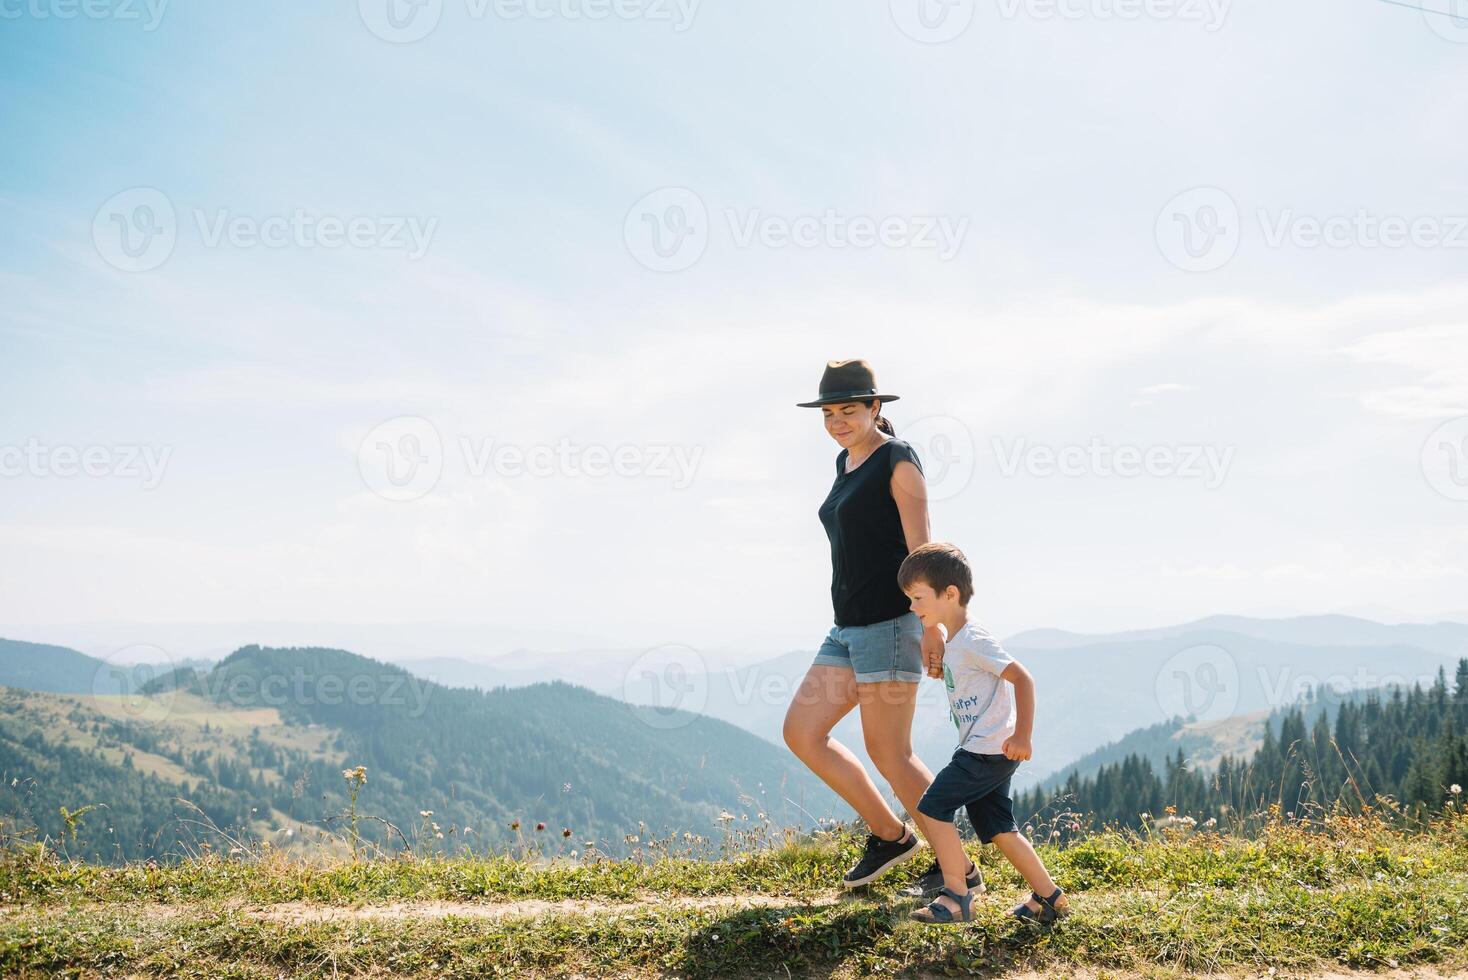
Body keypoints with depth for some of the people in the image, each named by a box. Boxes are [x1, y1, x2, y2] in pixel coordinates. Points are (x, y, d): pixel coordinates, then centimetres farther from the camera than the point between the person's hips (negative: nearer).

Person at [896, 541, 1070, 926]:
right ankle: (1049, 897, 20)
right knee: (996, 828, 13)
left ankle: (957, 894, -6)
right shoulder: (951, 640, 13)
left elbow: (1022, 678, -22)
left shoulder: (974, 641, -17)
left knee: (933, 807, -11)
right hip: (983, 750, 10)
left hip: (988, 750, -10)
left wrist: (1022, 736, -24)